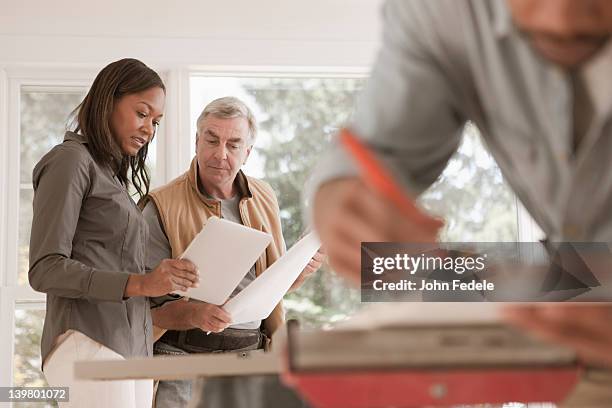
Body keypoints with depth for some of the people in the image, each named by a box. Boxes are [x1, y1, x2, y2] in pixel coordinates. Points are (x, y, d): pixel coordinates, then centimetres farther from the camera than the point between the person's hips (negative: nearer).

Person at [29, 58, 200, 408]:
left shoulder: (113, 176, 22)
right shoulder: (70, 160, -1)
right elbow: (46, 269, -11)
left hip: (134, 349, 8)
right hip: (91, 345, -8)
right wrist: (140, 283, -19)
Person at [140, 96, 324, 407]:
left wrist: (302, 269, -3)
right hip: (186, 361, -4)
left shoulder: (264, 199, 9)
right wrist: (195, 314, -29)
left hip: (253, 356, 4)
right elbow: (148, 304, -12)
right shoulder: (162, 208, -8)